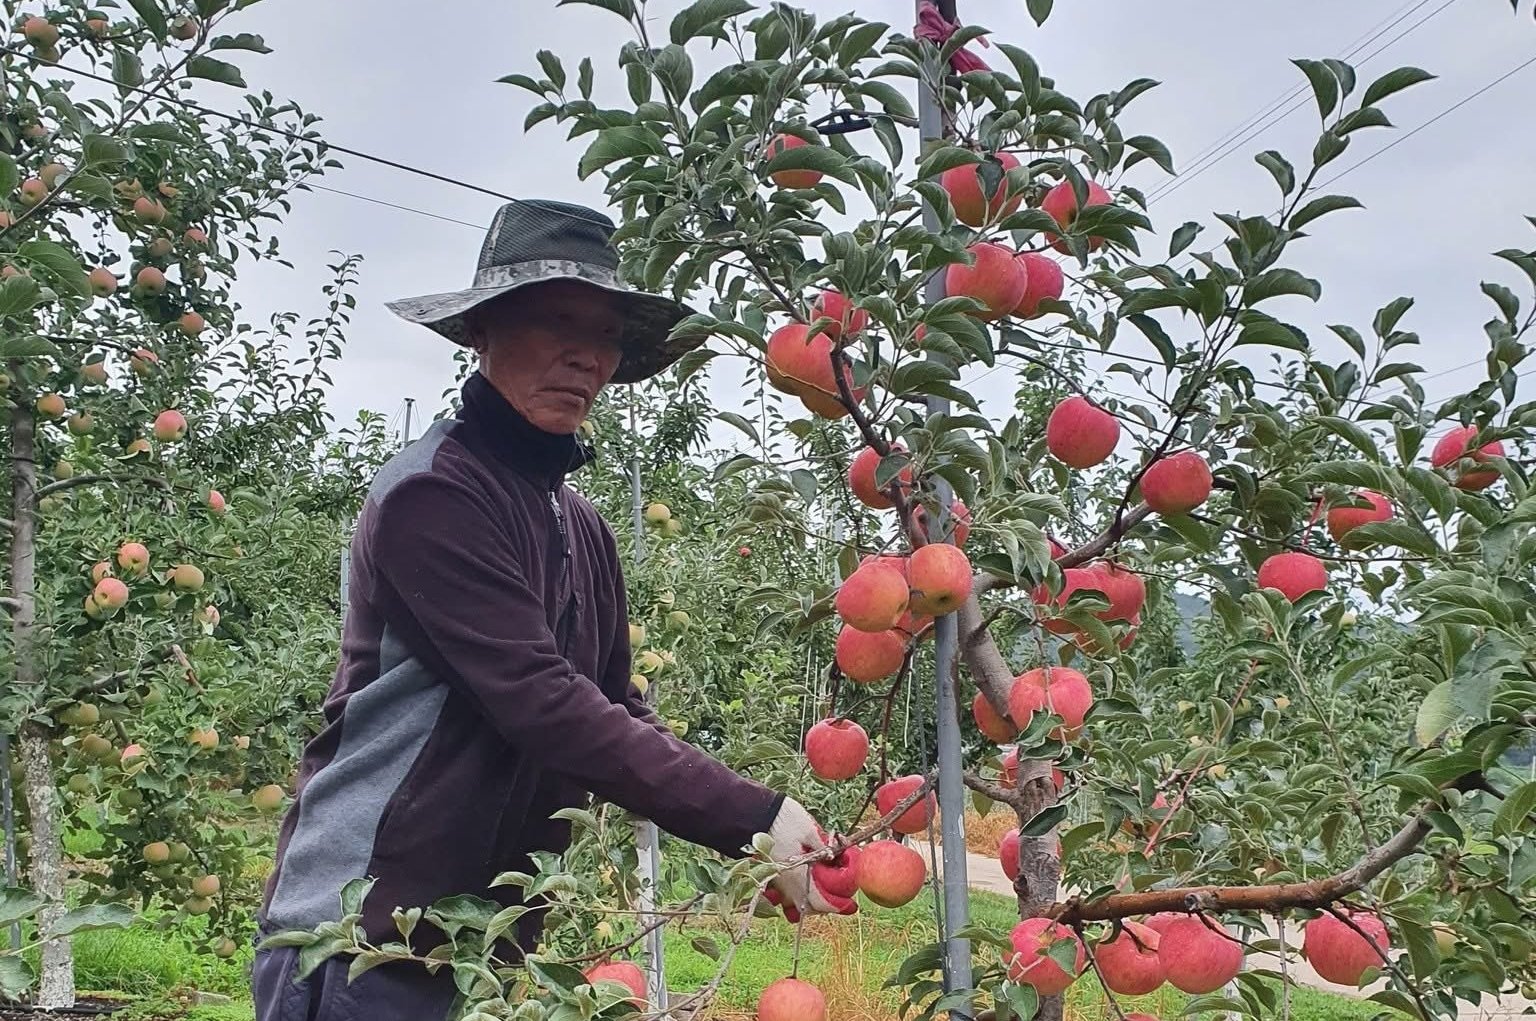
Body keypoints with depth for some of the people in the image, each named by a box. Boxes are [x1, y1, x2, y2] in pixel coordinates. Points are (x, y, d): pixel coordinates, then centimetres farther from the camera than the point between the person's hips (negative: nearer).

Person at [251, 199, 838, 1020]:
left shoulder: (582, 528, 9)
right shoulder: (432, 495, -16)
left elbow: (615, 711, 8)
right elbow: (541, 705, -24)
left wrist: (751, 837, -6)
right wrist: (749, 818, -25)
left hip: (479, 934, 8)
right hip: (361, 926, -7)